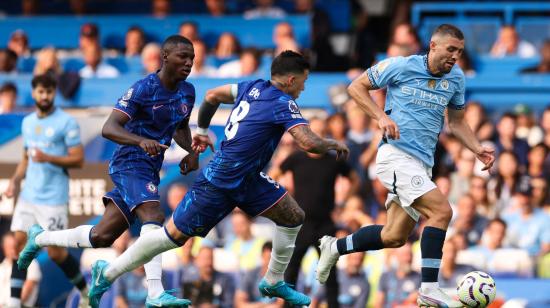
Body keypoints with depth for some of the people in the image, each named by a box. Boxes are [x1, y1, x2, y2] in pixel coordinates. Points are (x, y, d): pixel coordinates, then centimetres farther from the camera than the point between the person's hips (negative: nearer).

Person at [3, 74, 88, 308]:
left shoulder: (66, 122, -8)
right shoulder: (27, 122, 13)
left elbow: (78, 159, -10)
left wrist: (48, 158, -23)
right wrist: (16, 180, 8)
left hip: (53, 198, -6)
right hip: (28, 195, 6)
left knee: (55, 252, -4)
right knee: (20, 243, -1)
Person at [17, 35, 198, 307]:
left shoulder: (187, 92, 7)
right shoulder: (144, 89, -16)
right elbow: (109, 128, -21)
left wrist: (191, 151, 5)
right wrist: (142, 140, -39)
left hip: (149, 169, 8)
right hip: (130, 163, -8)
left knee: (101, 237, 8)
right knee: (153, 217, -30)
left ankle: (40, 238, 29)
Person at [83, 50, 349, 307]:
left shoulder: (254, 88, 6)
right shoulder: (283, 104, -18)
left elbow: (212, 95, 17)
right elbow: (309, 143, -29)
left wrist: (202, 130, 29)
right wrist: (334, 145, -9)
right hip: (219, 184, -9)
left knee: (293, 217, 4)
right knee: (174, 235, 0)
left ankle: (274, 282, 18)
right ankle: (107, 272, 11)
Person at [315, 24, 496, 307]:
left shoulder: (455, 78, 8)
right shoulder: (401, 66, -8)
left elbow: (456, 122, 20)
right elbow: (356, 87, 1)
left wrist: (478, 149, 4)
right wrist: (382, 117, -13)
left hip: (422, 163, 7)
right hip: (396, 154, -7)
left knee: (394, 237, 10)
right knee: (441, 210, -22)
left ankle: (335, 247, 31)